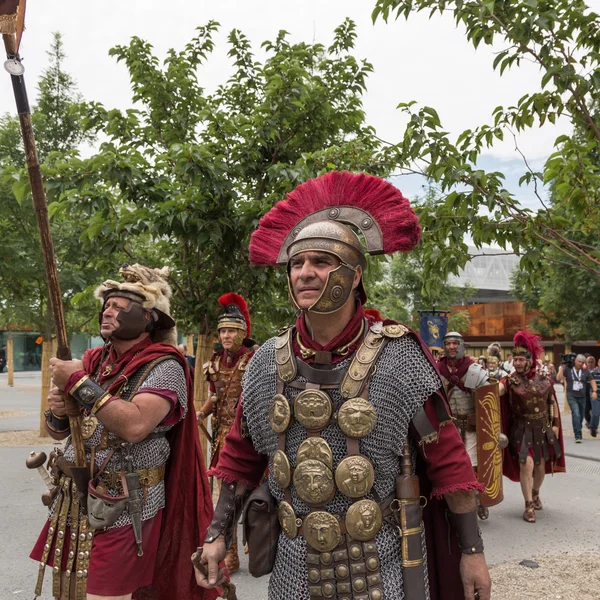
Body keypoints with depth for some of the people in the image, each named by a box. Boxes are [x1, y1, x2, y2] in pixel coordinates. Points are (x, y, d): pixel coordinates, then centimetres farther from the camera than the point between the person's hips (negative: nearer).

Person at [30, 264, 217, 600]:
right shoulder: (95, 361, 7)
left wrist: (78, 383, -22)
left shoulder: (163, 367, -13)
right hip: (74, 505, 7)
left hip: (122, 512, -7)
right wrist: (58, 411, -9)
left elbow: (134, 425, -30)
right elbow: (58, 432, 14)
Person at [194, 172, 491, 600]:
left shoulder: (399, 357, -14)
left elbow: (446, 459, -8)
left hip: (382, 565, -3)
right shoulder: (267, 363, -4)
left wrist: (472, 550, -4)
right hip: (295, 565, 3)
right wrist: (218, 534, 8)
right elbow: (242, 458, 7)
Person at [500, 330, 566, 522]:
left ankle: (535, 494, 41)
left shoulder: (543, 378, -1)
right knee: (526, 465, -11)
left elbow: (552, 402, 8)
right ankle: (529, 506, 2)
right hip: (523, 429, -3)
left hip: (543, 428, 3)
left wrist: (555, 425, 5)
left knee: (541, 464, 15)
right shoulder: (511, 380, -9)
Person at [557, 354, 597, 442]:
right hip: (572, 396, -4)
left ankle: (578, 431, 36)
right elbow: (558, 379, -12)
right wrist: (562, 368, -16)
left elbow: (592, 381, 7)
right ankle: (578, 436, -18)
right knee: (576, 415, -19)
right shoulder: (568, 369, -6)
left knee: (581, 416, 15)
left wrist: (594, 391, -7)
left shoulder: (585, 371, 2)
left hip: (582, 397, 4)